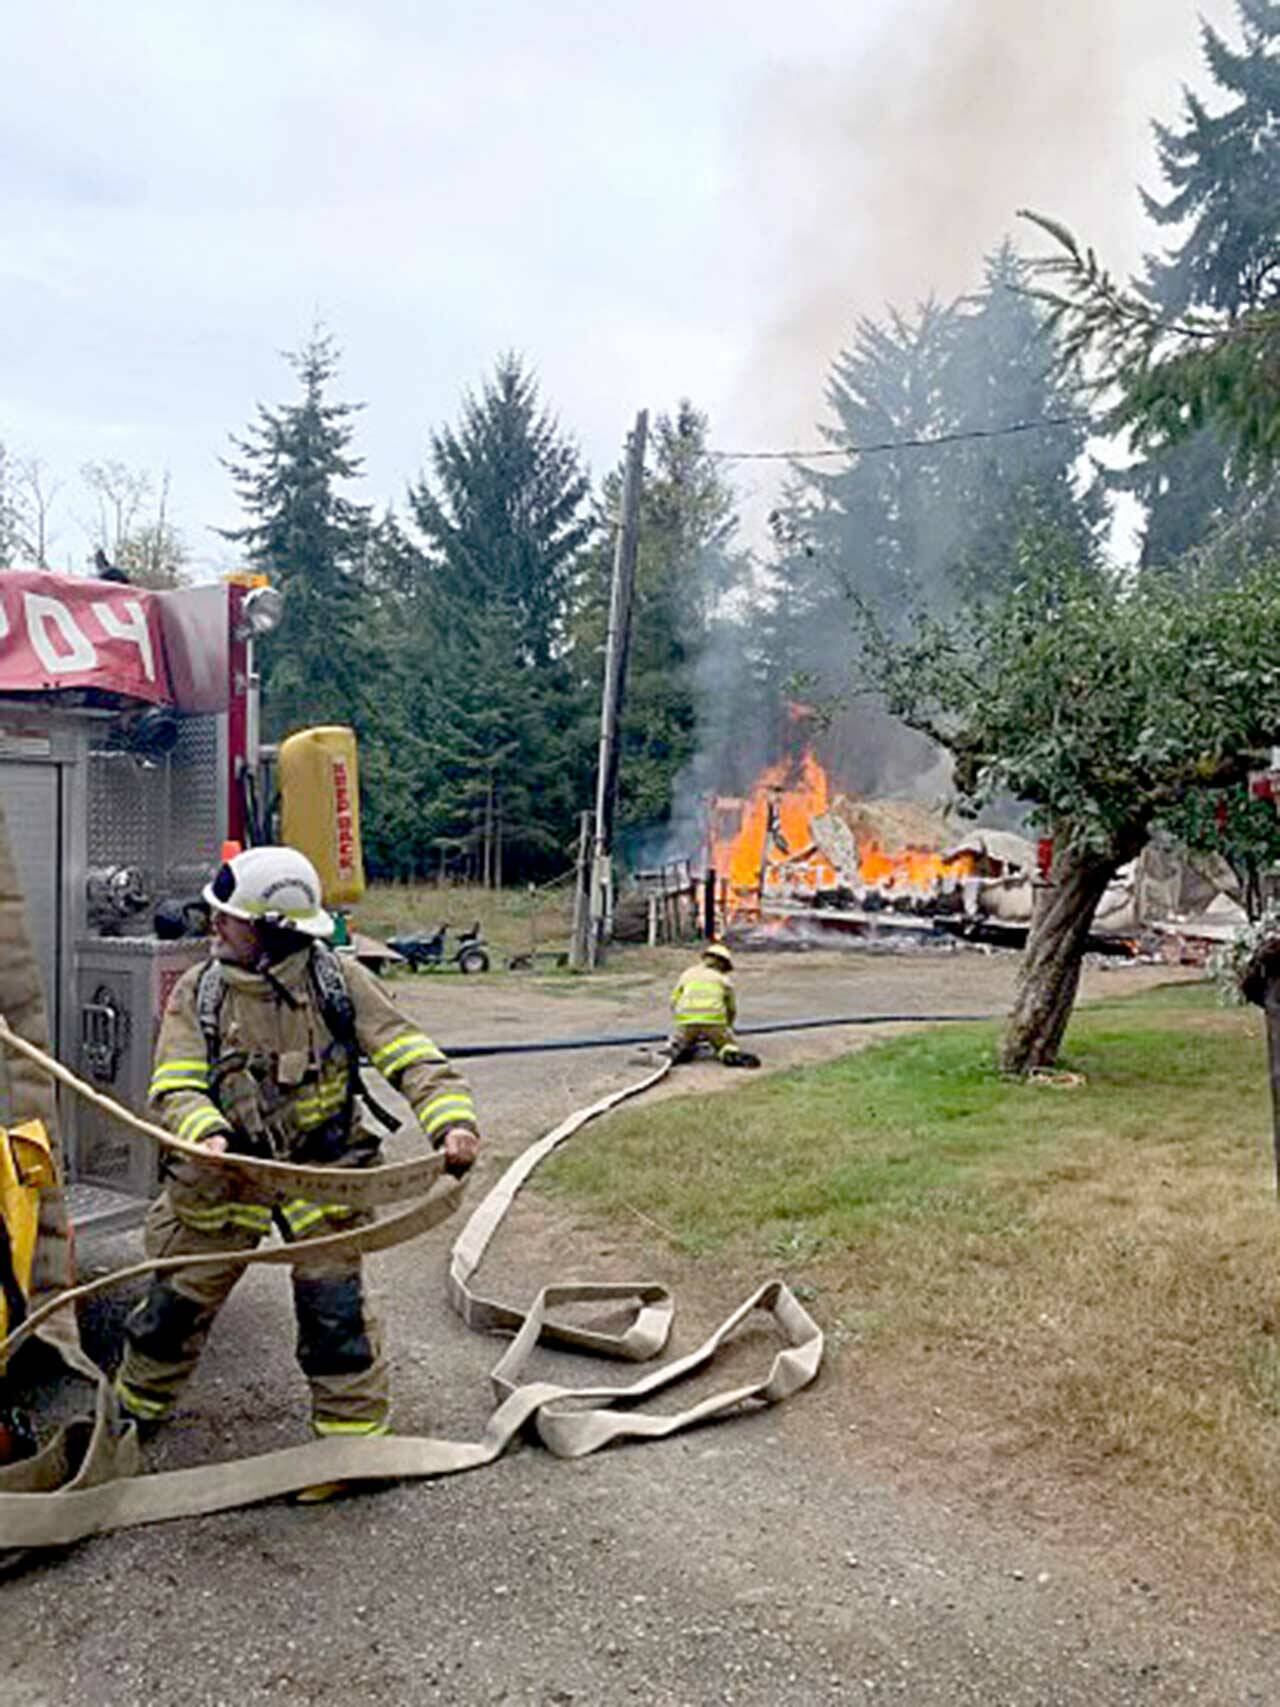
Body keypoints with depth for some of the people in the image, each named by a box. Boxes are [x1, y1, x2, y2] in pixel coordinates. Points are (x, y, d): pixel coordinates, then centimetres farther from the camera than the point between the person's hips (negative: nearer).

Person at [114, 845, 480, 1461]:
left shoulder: (337, 981, -11)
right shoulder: (199, 992, -5)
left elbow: (409, 1056, -14)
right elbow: (175, 1085, -10)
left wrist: (452, 1119, -30)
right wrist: (205, 1132, -33)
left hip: (322, 1177, -2)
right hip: (222, 1176, 3)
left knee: (333, 1306, -6)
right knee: (178, 1298, 14)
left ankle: (355, 1436, 14)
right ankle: (134, 1407, 42)